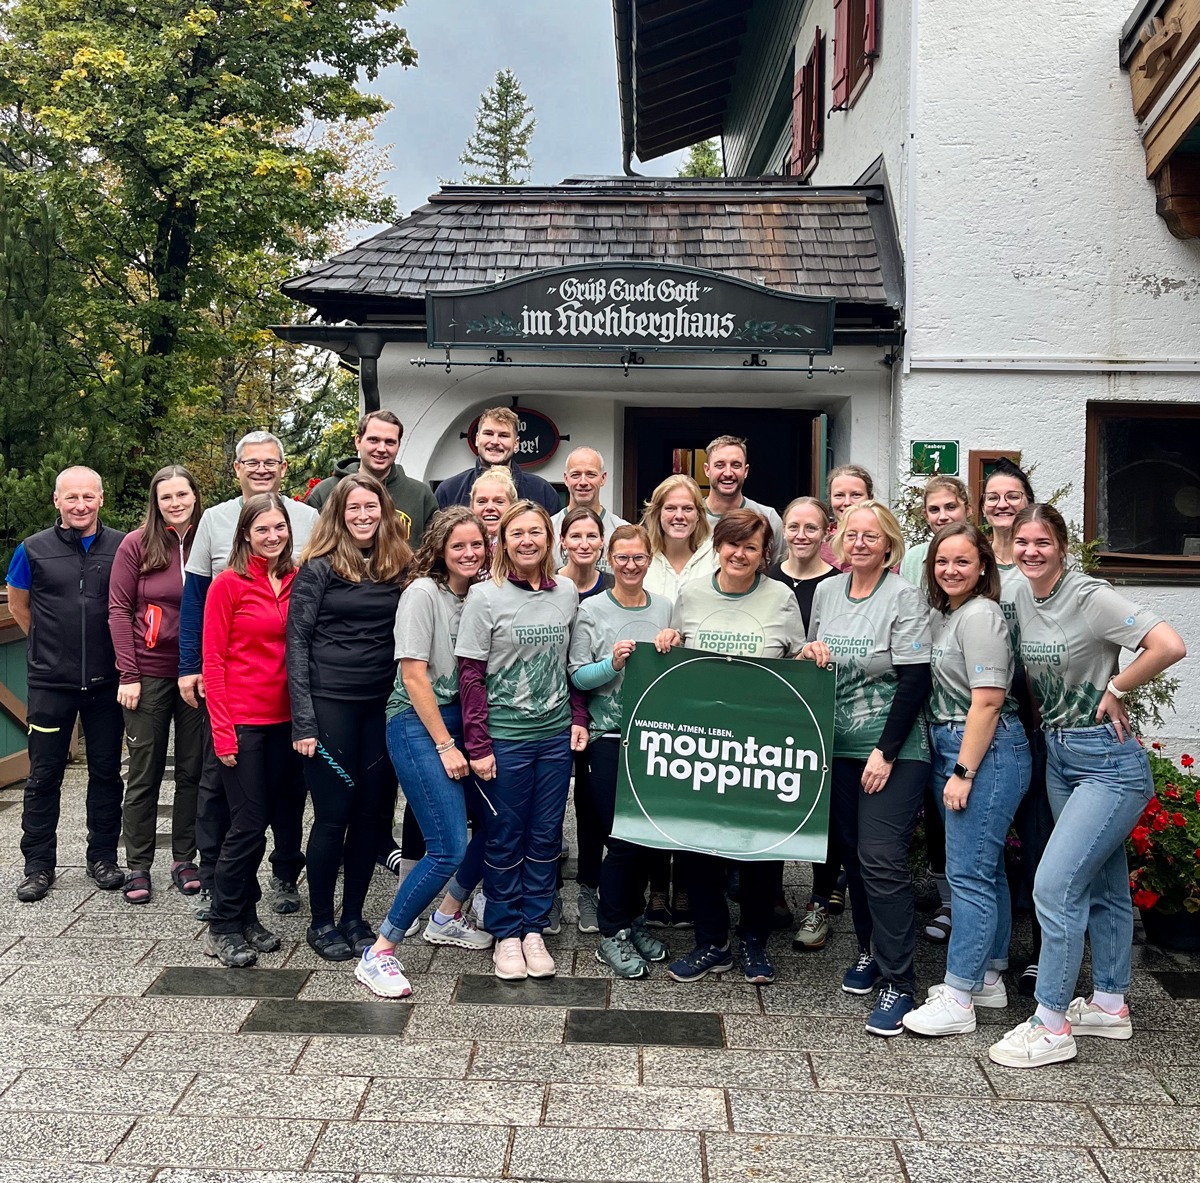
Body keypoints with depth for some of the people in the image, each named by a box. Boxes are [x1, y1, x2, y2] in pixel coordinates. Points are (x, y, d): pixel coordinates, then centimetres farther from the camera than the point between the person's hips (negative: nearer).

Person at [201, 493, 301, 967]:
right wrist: (222, 731, -11)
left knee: (258, 821, 13)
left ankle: (245, 917, 27)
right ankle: (223, 928, 15)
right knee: (248, 826, -1)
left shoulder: (297, 582, 6)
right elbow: (214, 660, -7)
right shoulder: (229, 584, -7)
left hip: (285, 720, 5)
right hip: (243, 722, -4)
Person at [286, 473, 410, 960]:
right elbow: (297, 642, -6)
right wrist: (303, 720, -12)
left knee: (370, 814, 9)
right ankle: (321, 922, 18)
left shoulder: (398, 568, 9)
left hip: (382, 706, 4)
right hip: (329, 703, -4)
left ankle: (354, 916, 24)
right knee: (333, 815, 1)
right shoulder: (318, 569, -4)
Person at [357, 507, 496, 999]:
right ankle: (379, 954, -1)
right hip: (418, 723, -7)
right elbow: (414, 674, -14)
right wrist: (445, 745, -13)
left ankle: (445, 918, 30)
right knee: (449, 848, -13)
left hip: (461, 719, 7)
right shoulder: (423, 593, -10)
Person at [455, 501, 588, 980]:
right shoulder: (485, 596, -7)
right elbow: (470, 675, -8)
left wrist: (579, 718, 5)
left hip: (556, 735, 4)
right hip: (505, 737, -4)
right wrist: (478, 745, -11)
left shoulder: (567, 592, 5)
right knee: (505, 837, 7)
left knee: (546, 835, 10)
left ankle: (533, 928, 24)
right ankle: (506, 934, 21)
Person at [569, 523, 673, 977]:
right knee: (623, 837, -4)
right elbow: (577, 676, -5)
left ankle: (633, 918, 27)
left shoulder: (666, 608, 10)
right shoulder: (591, 610, -1)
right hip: (608, 736, -4)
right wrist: (612, 663, -20)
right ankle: (611, 935, 11)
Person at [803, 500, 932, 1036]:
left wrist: (886, 752, -16)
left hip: (895, 751, -6)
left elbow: (916, 681, -13)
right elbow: (811, 661, 21)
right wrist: (810, 654, -3)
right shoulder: (826, 591, 9)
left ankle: (897, 983, -3)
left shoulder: (904, 598, -9)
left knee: (882, 859, -12)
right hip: (839, 748, 6)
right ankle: (869, 952, 31)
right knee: (852, 854, 13)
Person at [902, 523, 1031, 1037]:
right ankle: (989, 978, 28)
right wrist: (954, 768, 12)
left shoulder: (980, 616, -14)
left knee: (969, 873, -7)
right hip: (953, 749, 10)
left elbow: (987, 702, -19)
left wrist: (963, 772, -19)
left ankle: (958, 1000, -1)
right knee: (986, 868, 17)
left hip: (986, 752, -10)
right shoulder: (943, 615, 14)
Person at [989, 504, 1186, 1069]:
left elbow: (1170, 646, -26)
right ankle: (1110, 1006, 32)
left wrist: (1114, 690, -17)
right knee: (1102, 885, 19)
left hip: (1109, 762, -8)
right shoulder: (1023, 597, 6)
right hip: (1058, 755, 8)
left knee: (1054, 884, -12)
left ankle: (1051, 1027, -1)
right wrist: (1048, 717, 10)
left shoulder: (1090, 596, -17)